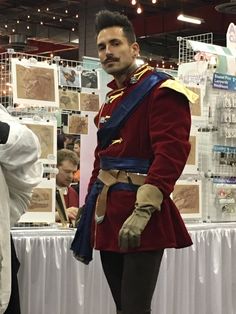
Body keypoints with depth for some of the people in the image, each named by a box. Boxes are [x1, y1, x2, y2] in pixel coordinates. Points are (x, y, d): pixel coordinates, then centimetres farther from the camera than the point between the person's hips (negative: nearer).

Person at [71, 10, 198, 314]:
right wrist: (90, 211, 19)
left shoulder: (162, 91, -8)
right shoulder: (112, 99, 19)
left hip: (141, 219, -8)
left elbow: (172, 153, -19)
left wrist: (142, 211, -28)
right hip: (109, 214, 8)